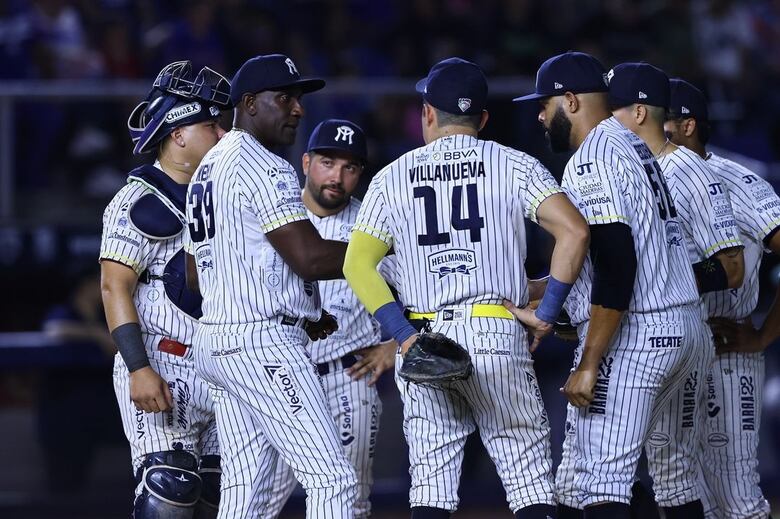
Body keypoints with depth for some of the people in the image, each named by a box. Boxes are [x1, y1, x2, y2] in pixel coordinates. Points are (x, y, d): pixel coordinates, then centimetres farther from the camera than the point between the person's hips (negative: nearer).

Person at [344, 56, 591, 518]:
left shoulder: (393, 177, 10)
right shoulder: (513, 165, 4)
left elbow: (358, 264, 2)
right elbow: (574, 231, -9)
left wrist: (405, 336, -3)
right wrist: (547, 314, -4)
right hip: (497, 338, -2)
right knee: (531, 481, 1)